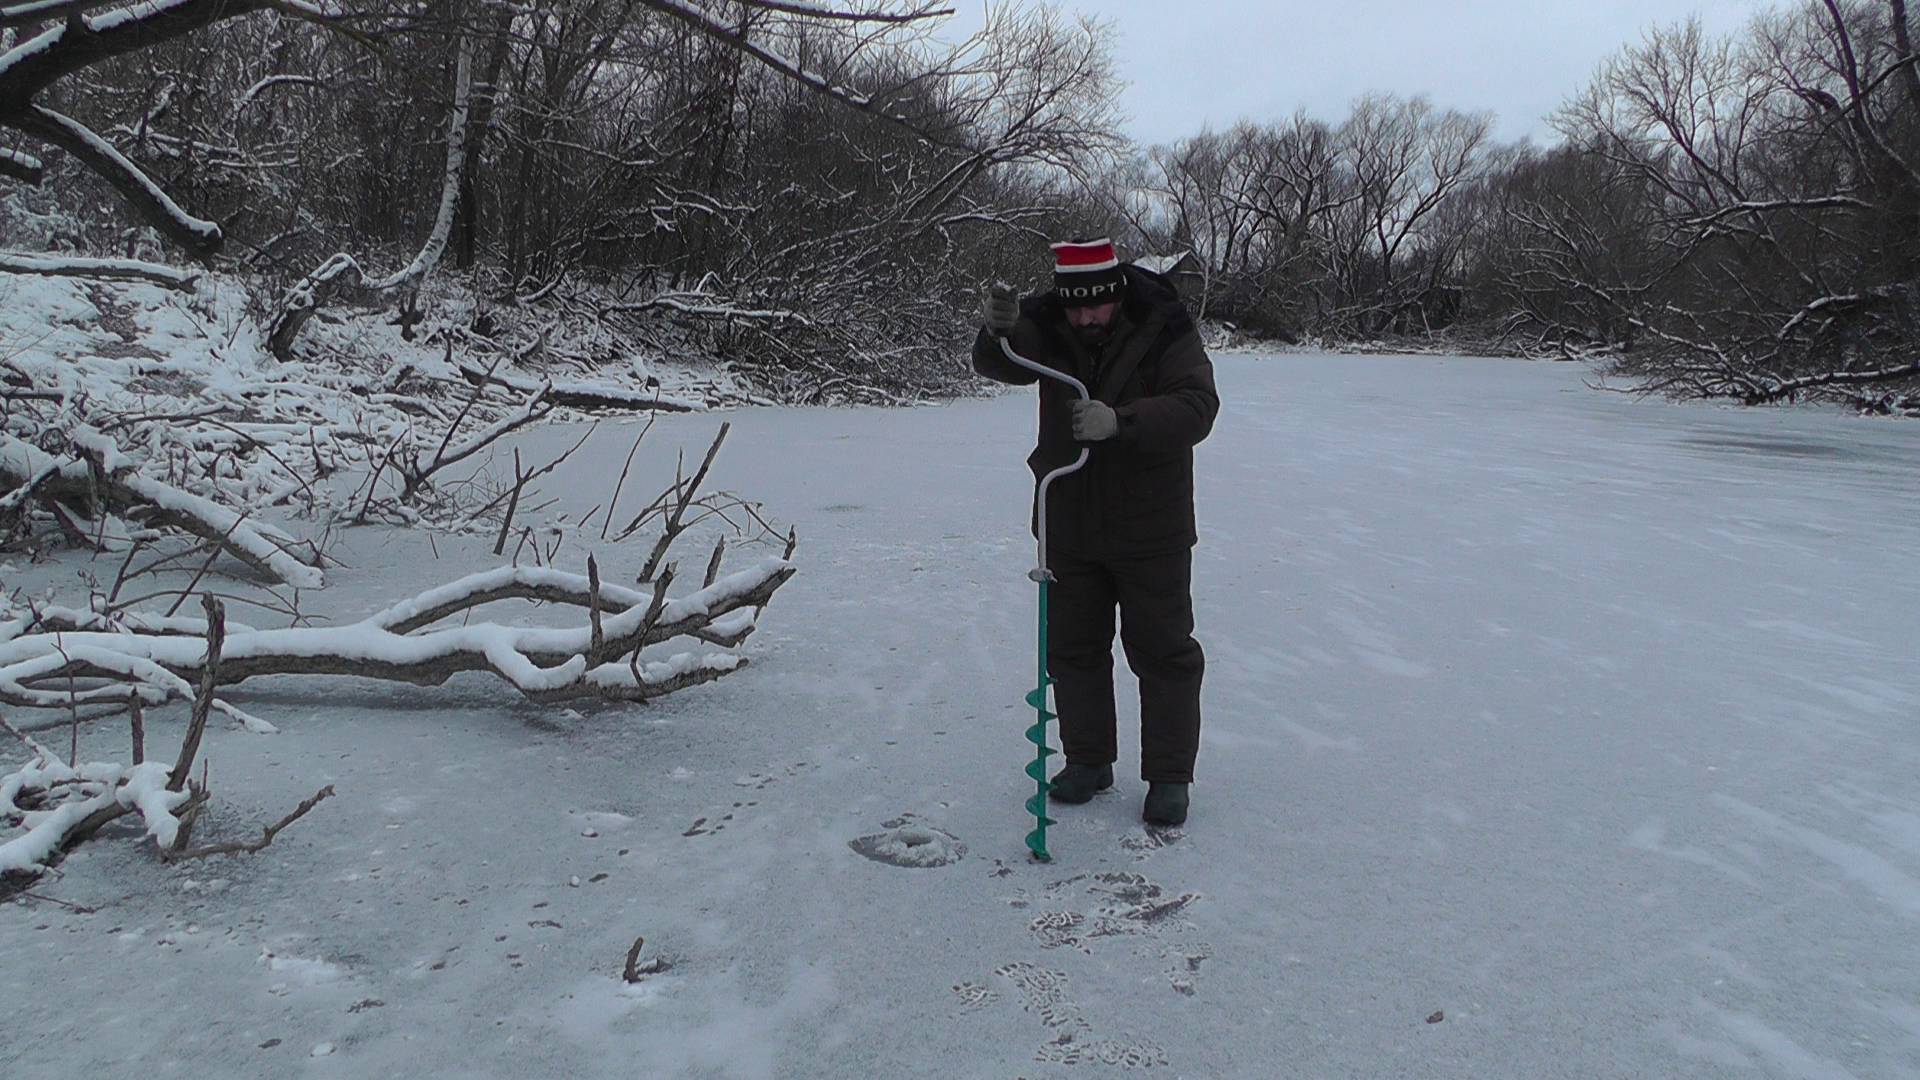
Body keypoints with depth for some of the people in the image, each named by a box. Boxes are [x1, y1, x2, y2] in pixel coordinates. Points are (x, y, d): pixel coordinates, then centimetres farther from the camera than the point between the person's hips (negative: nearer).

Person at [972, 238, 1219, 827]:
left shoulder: (1165, 332, -14)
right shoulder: (1048, 326, -5)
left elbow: (1197, 407, -26)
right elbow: (995, 365, -21)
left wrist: (1119, 421, -41)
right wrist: (999, 329, -44)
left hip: (1149, 529, -3)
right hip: (1069, 525, 4)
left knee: (1163, 652, 6)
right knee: (1072, 647, 13)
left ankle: (1169, 776, 18)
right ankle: (1088, 761, 30)